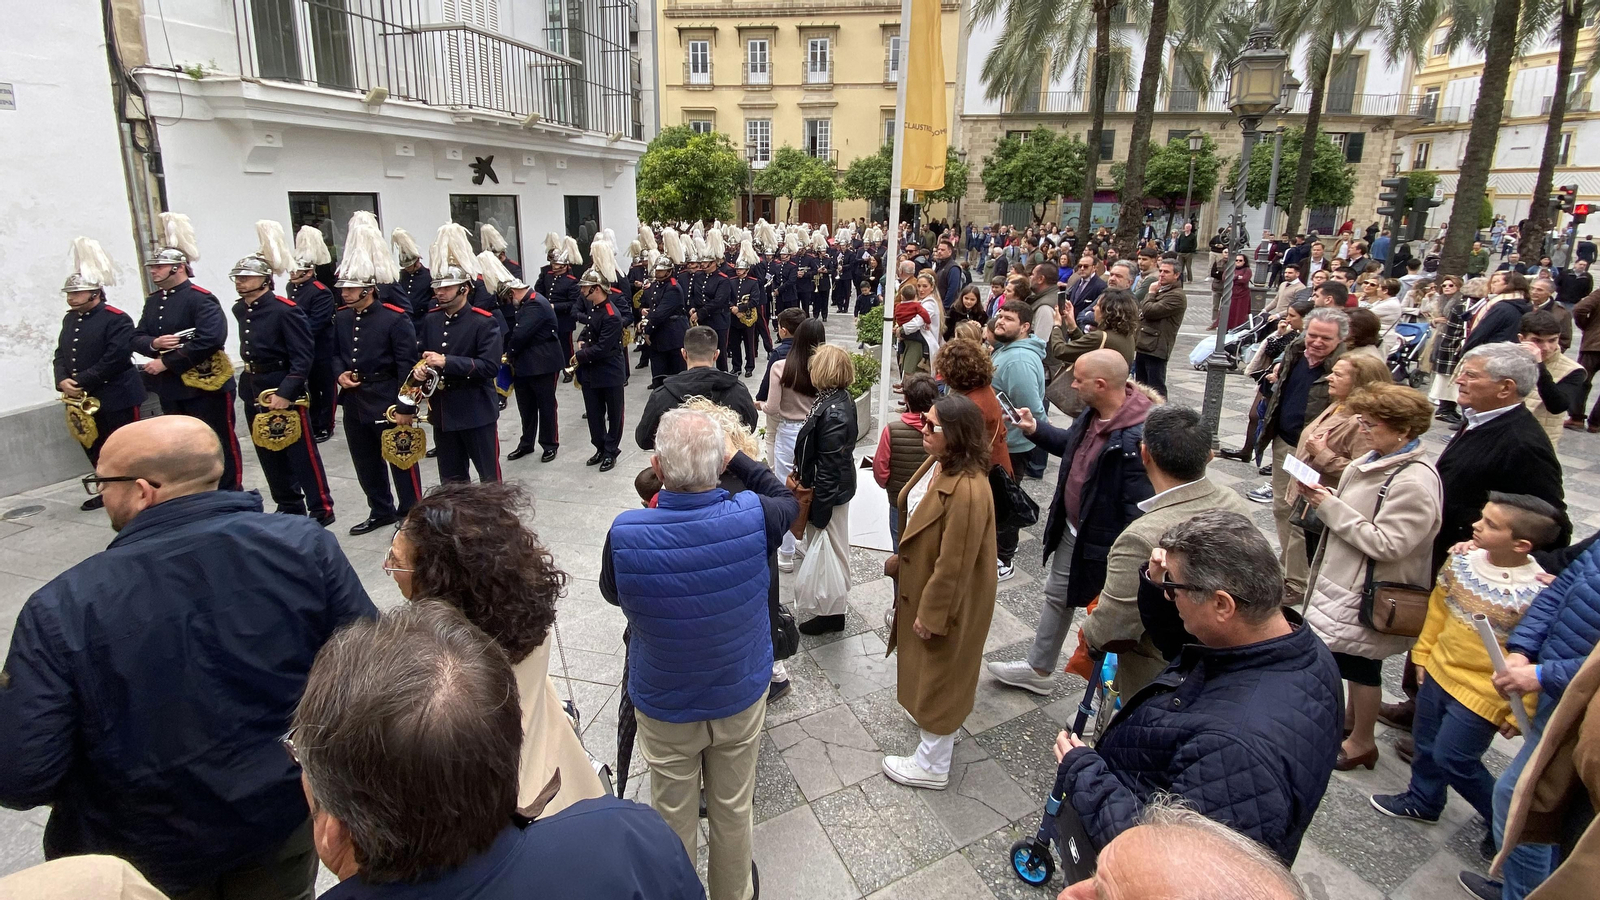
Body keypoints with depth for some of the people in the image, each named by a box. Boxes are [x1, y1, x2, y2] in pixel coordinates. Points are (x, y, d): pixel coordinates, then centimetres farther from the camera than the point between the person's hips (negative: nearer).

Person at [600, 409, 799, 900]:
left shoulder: (625, 533, -28)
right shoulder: (752, 516, -27)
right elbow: (788, 499, -1)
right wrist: (735, 458, 4)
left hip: (664, 707, -1)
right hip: (741, 698, 1)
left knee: (674, 819, 22)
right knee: (733, 812, 24)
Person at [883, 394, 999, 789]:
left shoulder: (968, 491, -36)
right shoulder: (938, 464, -7)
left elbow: (953, 565, -29)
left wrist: (930, 614, -20)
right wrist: (901, 556, 18)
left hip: (950, 599, -9)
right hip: (924, 580, 9)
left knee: (940, 671, 9)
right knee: (933, 667, 29)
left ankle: (931, 765, 29)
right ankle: (940, 723, 55)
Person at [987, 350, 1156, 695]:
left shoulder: (1137, 436, -32)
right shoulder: (1093, 412, -4)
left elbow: (1140, 507, -29)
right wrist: (1035, 429, 5)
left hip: (1103, 545, -9)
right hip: (1072, 530, 9)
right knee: (1057, 596, 24)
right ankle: (1038, 669, 45)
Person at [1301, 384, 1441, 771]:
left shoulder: (1414, 481, -25)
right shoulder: (1373, 461, 3)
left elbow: (1387, 545, -27)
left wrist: (1330, 507, -26)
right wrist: (1323, 498, -7)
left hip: (1369, 593, -8)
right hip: (1346, 580, 8)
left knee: (1360, 665, 9)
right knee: (1347, 657, 22)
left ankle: (1362, 742, 28)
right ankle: (1352, 714, 43)